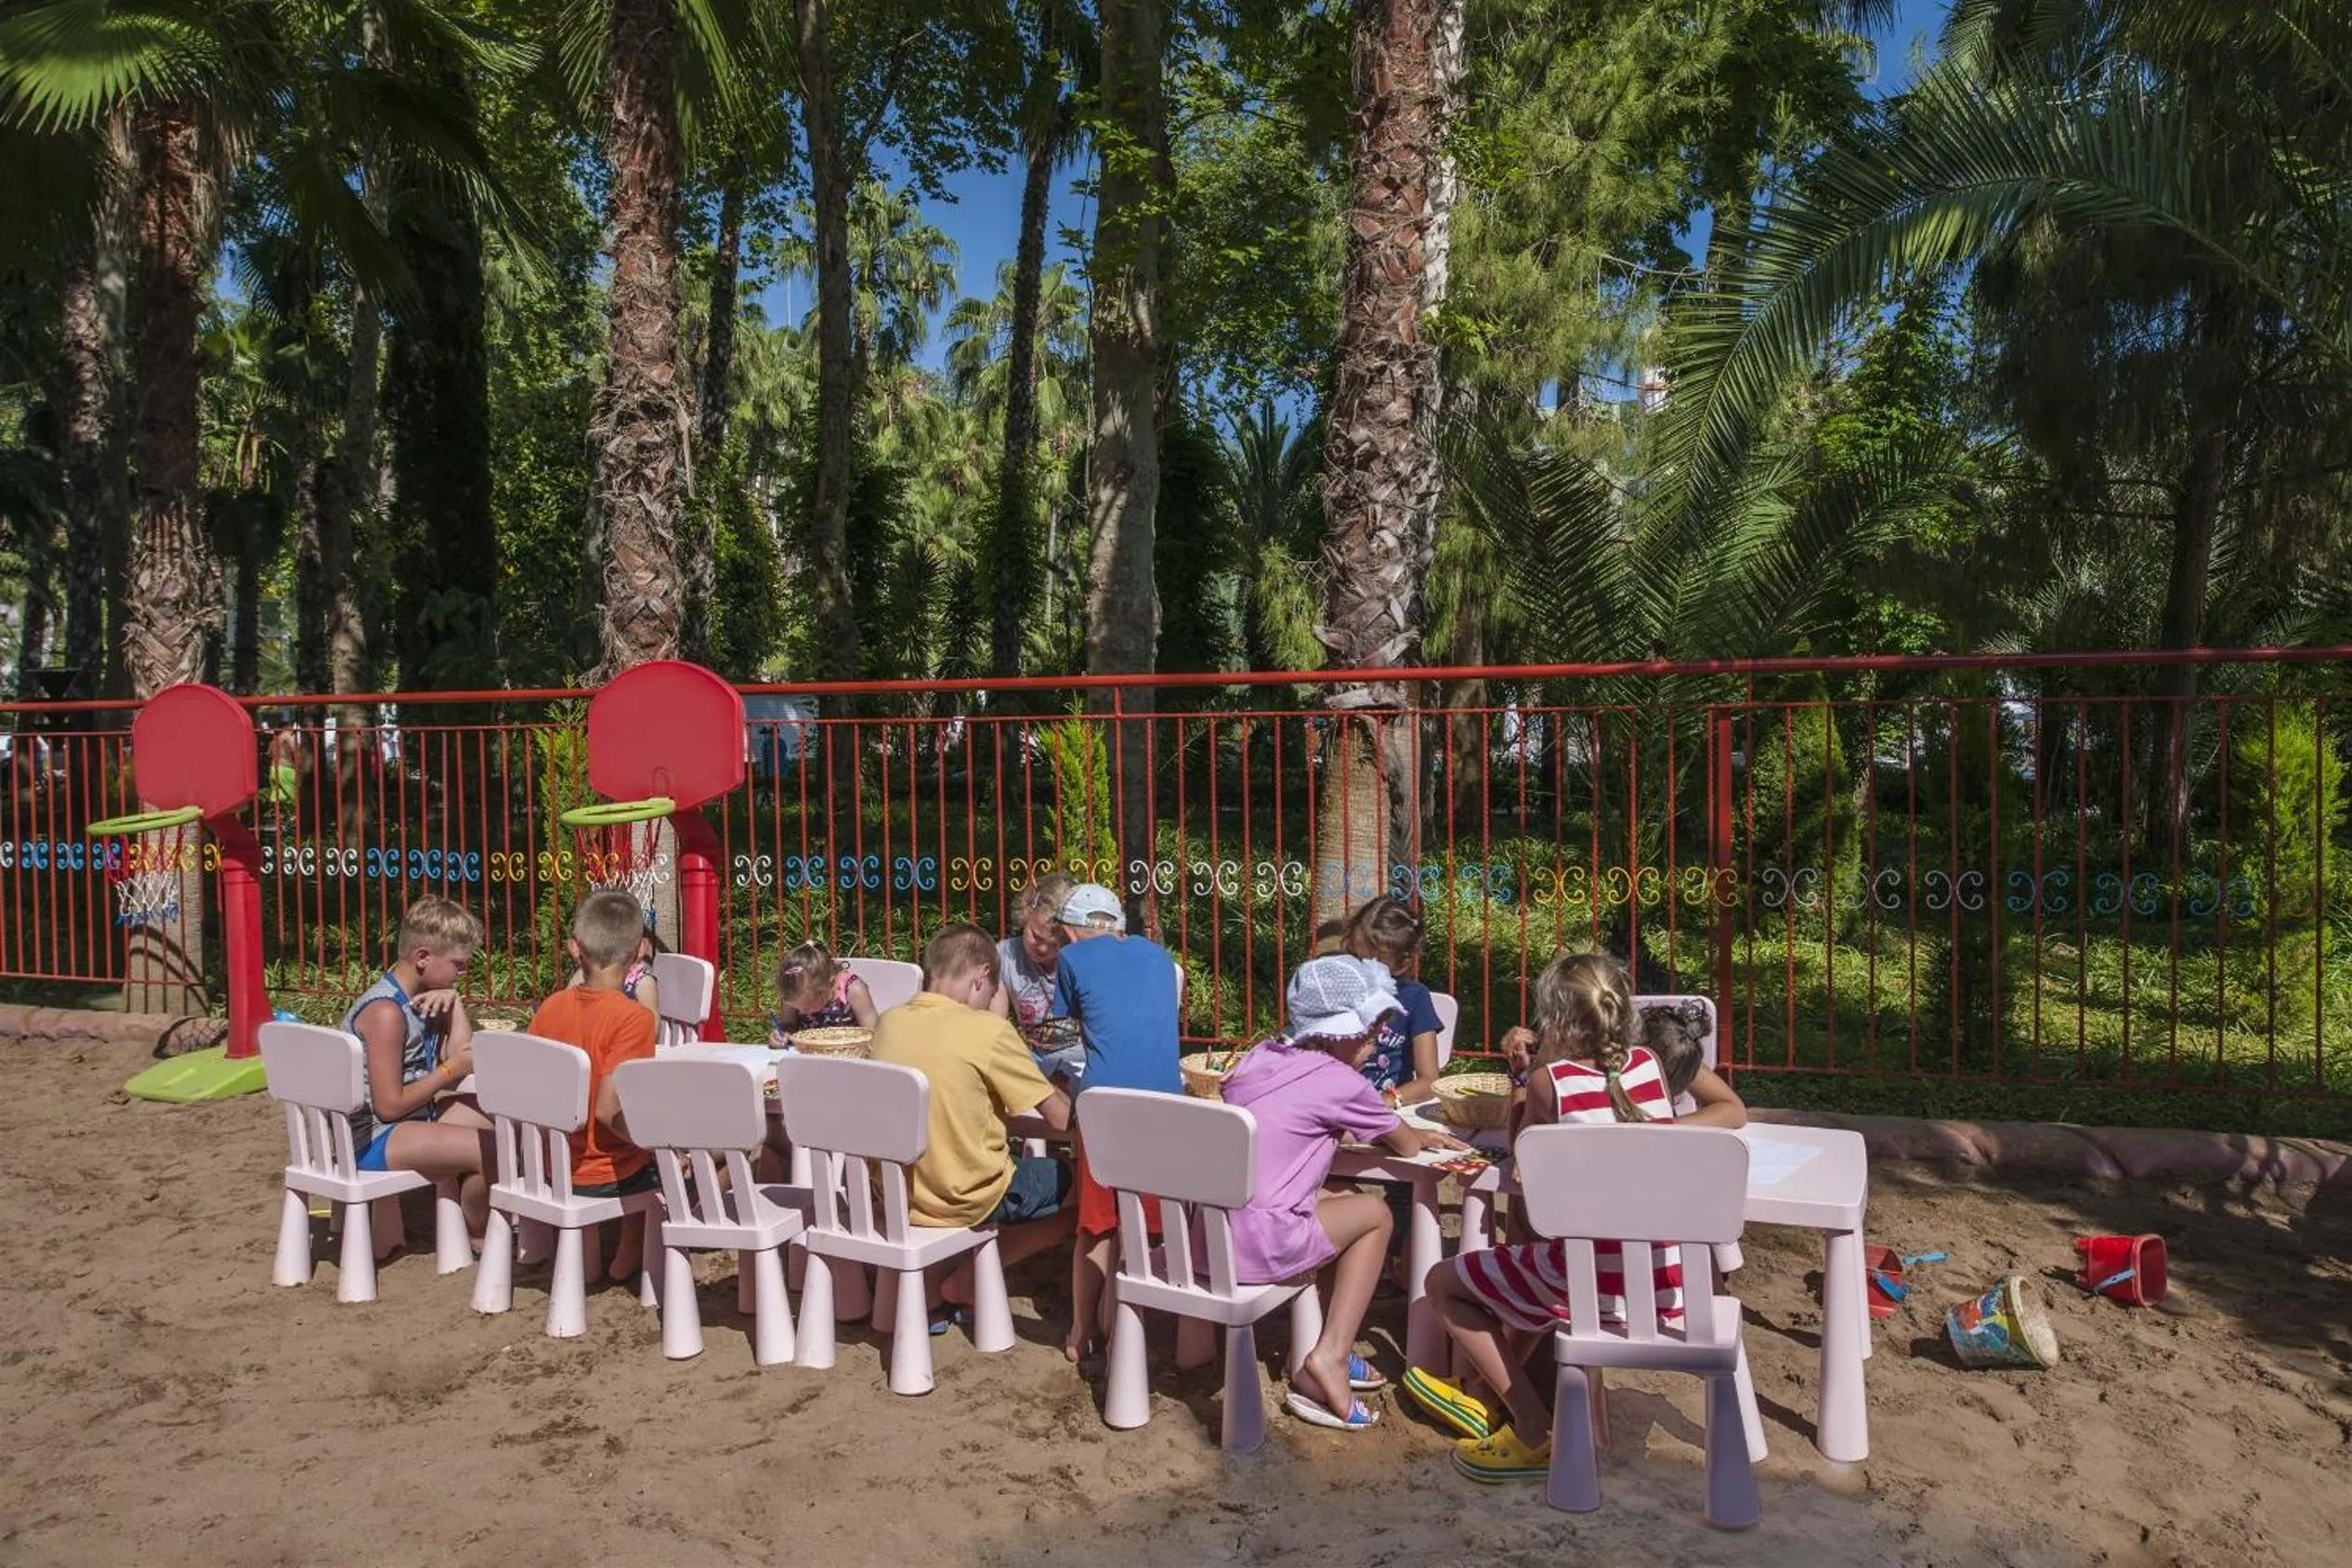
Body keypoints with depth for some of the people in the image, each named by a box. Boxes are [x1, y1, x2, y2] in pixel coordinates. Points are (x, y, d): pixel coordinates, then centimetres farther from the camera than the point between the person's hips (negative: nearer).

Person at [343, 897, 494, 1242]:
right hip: (372, 1138, -10)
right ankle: (475, 1231, 6)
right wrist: (450, 1070, -14)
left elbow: (461, 1057, 1)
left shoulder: (425, 999, 7)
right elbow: (390, 1105, -23)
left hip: (415, 1115, 10)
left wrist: (453, 1002, -5)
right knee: (490, 1153, -22)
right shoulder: (386, 1012, -21)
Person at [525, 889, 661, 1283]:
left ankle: (587, 1246, 30)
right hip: (606, 1175, -5)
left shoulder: (550, 1007, -4)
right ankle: (627, 1258, 27)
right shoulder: (633, 1017, -22)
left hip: (554, 1167, 6)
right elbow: (607, 1111, -27)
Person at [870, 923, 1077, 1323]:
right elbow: (1061, 1119, -11)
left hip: (894, 1195, 7)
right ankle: (967, 1278, 4)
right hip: (968, 1200, -7)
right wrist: (1057, 1092, 10)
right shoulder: (989, 1030, -17)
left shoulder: (888, 1022, -1)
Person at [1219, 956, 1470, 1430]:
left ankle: (1320, 1352, 27)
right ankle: (1330, 1356, 9)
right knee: (1374, 1213, 15)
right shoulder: (1340, 1082, -5)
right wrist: (1417, 1137, 35)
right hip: (1255, 1245, -7)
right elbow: (1404, 1146, 11)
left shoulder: (1262, 1055, 15)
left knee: (1337, 1199, 26)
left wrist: (1416, 1135, 34)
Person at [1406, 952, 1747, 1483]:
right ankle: (1492, 1395, 40)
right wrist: (1659, 1130, 7)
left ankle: (1538, 1434, 10)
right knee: (1532, 1260, 36)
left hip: (1595, 1283, -6)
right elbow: (1733, 1112, 17)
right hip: (1666, 1284, 7)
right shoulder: (1648, 1062, 3)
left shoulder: (1551, 1079, -9)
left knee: (1442, 1283, 15)